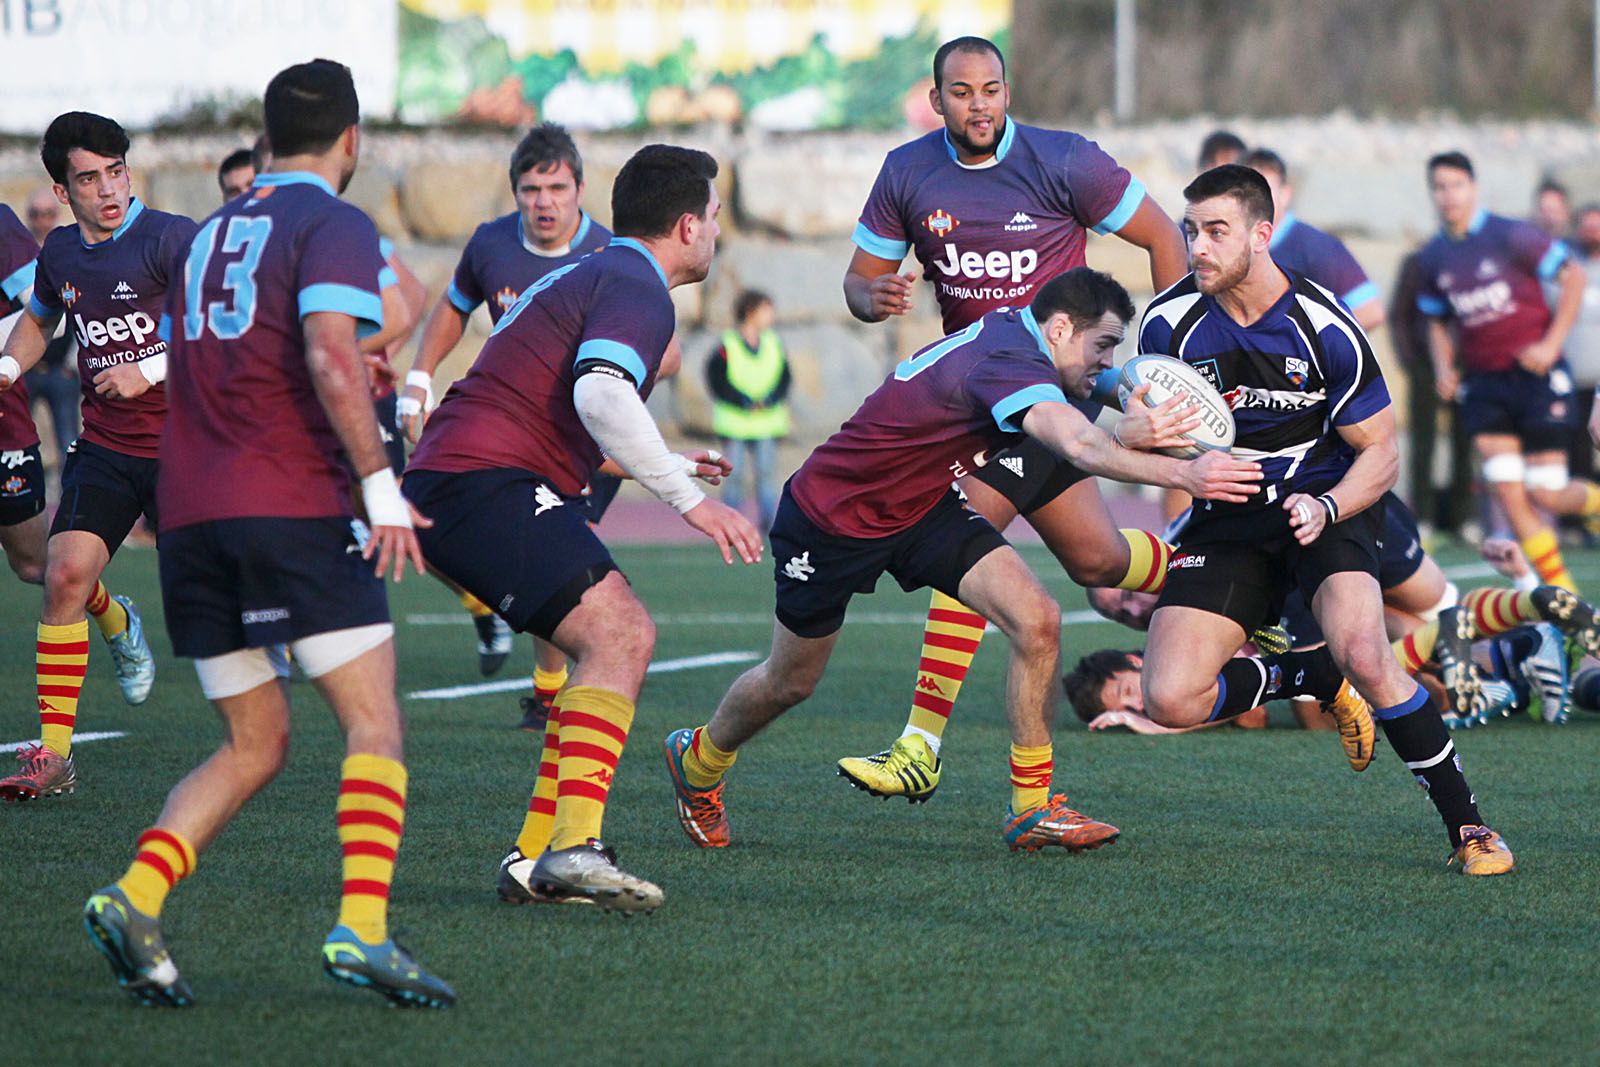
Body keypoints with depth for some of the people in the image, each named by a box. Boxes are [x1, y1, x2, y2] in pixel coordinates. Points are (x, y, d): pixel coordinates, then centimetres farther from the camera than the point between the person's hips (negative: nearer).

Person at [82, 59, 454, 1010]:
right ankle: (362, 928, -23)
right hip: (294, 506, -7)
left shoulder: (210, 235, 21)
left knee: (255, 746, 12)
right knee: (375, 725, -5)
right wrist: (380, 485, -19)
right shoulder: (335, 226, -2)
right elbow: (330, 354, -17)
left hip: (191, 517, 7)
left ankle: (135, 898, -7)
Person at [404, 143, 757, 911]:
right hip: (487, 482, -10)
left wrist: (666, 466, 44)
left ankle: (535, 861, 9)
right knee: (621, 633, -20)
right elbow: (599, 393, -27)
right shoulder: (636, 290, -7)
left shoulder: (586, 276, 26)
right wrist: (686, 497, -23)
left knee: (613, 647, 13)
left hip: (445, 484, 10)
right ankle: (574, 847, -32)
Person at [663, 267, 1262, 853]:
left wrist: (1128, 433, -15)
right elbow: (1080, 450, -49)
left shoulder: (1010, 333, -7)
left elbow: (1074, 438, 5)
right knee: (790, 683, 14)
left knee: (1037, 622, -13)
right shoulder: (1007, 361, -33)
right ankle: (699, 761, 46)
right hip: (830, 514, -8)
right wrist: (1184, 475, -57)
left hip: (921, 509, 8)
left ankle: (1031, 809, -6)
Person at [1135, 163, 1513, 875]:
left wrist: (1325, 508, -26)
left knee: (1362, 655, -31)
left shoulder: (1324, 327, -15)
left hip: (1324, 508, -3)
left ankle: (1466, 825, -15)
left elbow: (1380, 455, -6)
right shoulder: (1169, 322, -7)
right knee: (1169, 701, -16)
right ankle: (1317, 683, 13)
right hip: (1227, 522, 3)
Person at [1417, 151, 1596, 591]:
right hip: (1484, 383, 5)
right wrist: (1444, 368, 3)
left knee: (1545, 492, -8)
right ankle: (1560, 589, 2)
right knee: (1508, 492, -6)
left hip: (1536, 374, -5)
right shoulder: (1432, 257, 6)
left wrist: (1551, 344, -13)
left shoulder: (1509, 236, -10)